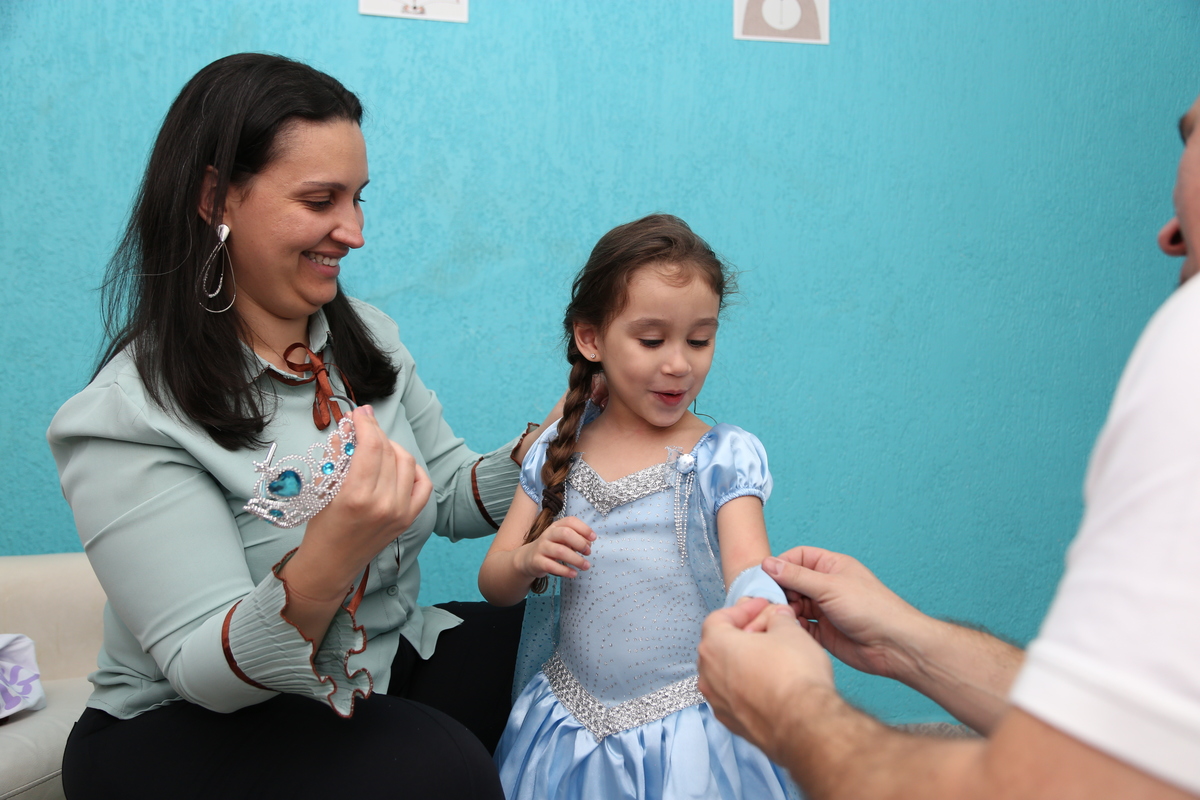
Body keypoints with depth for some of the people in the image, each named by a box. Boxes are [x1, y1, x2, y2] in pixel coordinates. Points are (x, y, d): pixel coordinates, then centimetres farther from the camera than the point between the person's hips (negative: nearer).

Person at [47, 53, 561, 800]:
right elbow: (202, 670, -24)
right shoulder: (133, 417, -19)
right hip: (189, 730, -6)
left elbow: (452, 497, 8)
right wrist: (324, 565, -44)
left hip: (388, 663, 6)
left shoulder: (369, 339, 2)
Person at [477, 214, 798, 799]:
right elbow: (493, 586, 3)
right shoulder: (556, 454, 0)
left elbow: (748, 574, -16)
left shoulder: (725, 457, -6)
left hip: (683, 728, -2)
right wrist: (528, 559, -19)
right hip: (569, 722, 3)